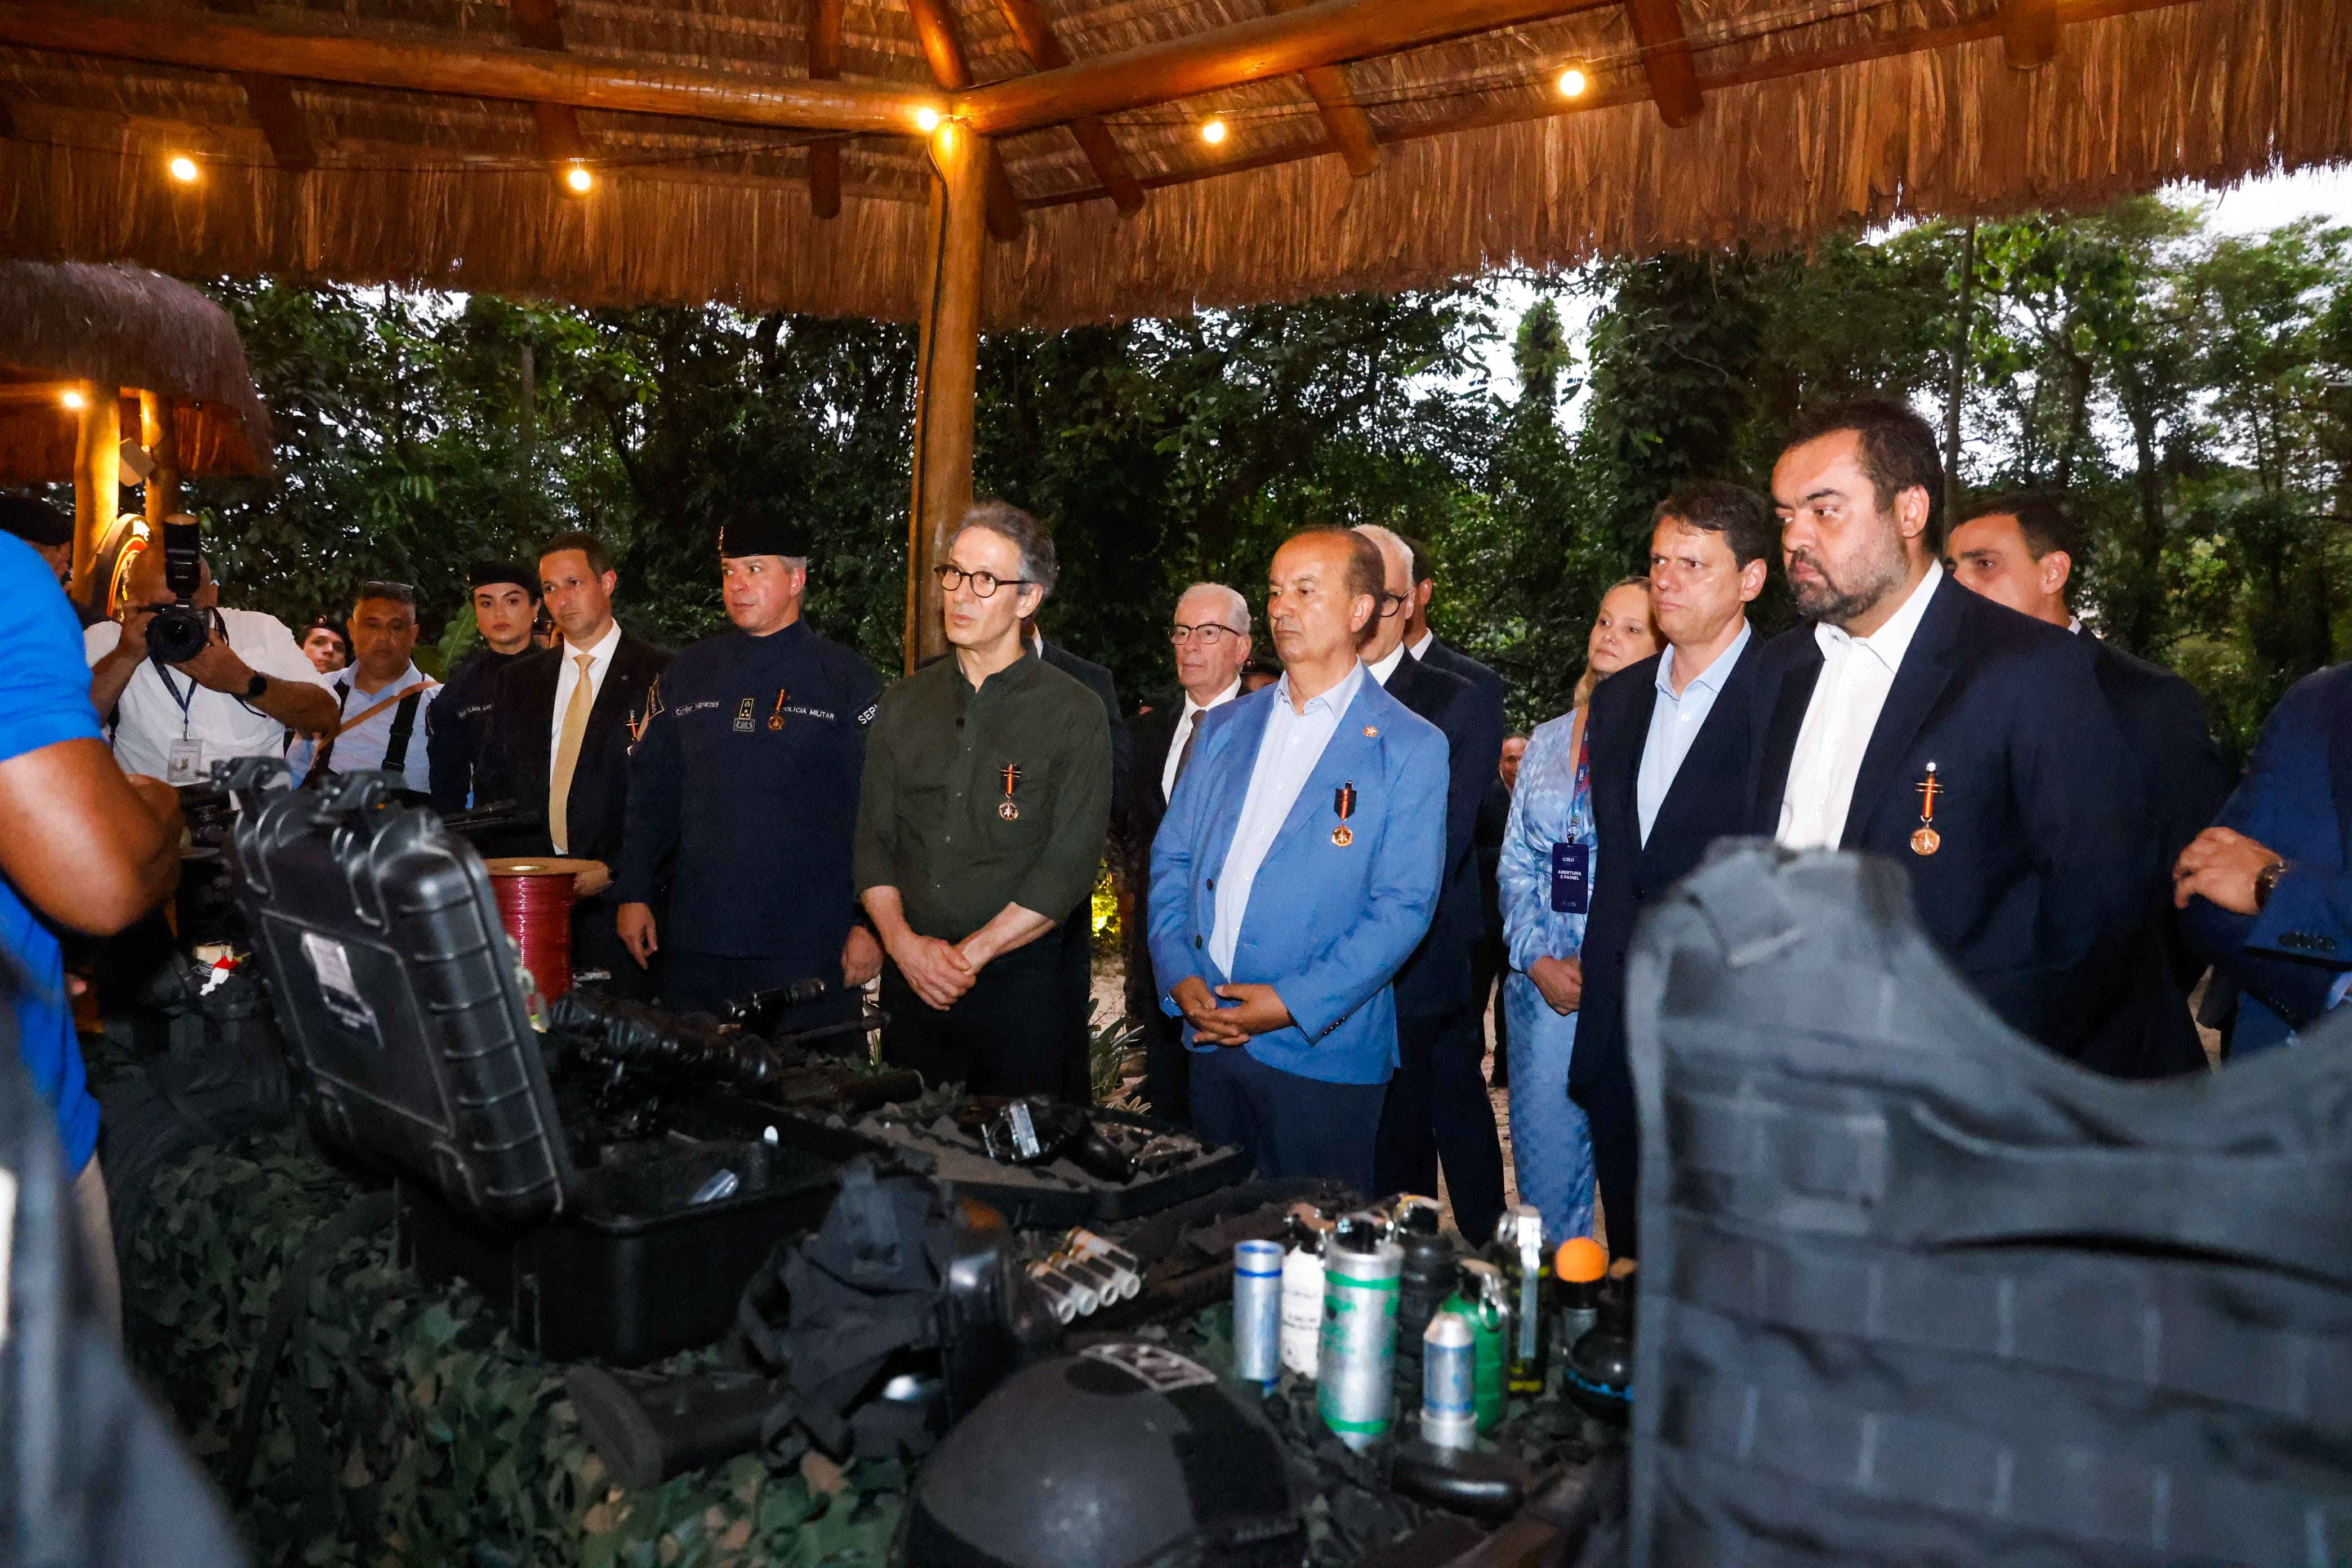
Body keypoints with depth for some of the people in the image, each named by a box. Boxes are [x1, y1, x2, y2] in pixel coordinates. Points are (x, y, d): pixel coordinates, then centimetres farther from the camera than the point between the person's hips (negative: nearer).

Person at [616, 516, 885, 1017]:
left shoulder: (848, 679, -1)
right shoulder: (686, 675, 12)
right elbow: (652, 794, 14)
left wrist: (870, 925, -8)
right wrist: (634, 894, 7)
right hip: (695, 943, 4)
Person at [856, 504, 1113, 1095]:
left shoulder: (1074, 713, -4)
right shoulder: (905, 702, 9)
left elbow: (1069, 865, -10)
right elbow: (872, 835, 8)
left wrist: (971, 954, -13)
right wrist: (902, 941, -7)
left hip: (1020, 984, -3)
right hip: (909, 977, 4)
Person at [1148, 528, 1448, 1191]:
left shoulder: (1411, 748, -5)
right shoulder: (1225, 727, 11)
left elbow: (1404, 907, -10)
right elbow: (1172, 856, 10)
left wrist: (1293, 1004, -17)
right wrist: (1179, 976, -5)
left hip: (1322, 1052, -4)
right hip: (1210, 1037, 5)